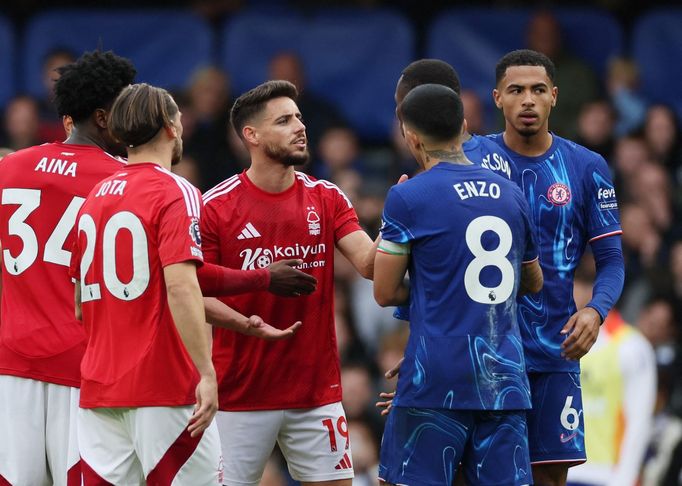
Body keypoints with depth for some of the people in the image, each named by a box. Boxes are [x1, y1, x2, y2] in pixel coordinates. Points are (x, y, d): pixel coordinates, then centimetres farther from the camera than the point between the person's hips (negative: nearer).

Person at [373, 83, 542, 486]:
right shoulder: (512, 195, 12)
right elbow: (533, 283, 26)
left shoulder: (408, 198, -5)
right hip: (505, 381, 5)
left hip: (436, 381, -5)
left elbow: (385, 293, -1)